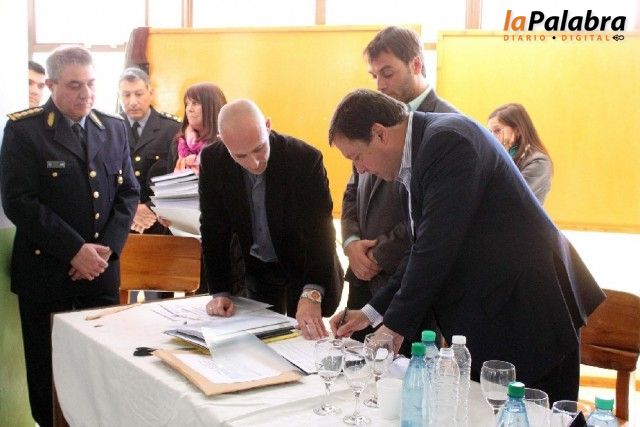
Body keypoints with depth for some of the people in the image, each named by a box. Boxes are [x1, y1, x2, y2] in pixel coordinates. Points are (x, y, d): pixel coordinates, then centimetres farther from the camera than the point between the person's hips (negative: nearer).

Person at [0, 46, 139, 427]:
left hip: (102, 269, 4)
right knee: (48, 372, 8)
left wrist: (107, 247, -8)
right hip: (45, 271, -3)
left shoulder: (114, 129, 9)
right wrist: (75, 250, -17)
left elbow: (128, 192, 7)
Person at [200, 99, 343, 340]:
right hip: (257, 270, 3)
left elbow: (320, 232, -30)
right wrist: (220, 292, -15)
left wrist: (311, 295, -43)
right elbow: (214, 231, -8)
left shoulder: (306, 159, -26)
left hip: (304, 267, -3)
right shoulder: (212, 161, -16)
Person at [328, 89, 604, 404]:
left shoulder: (447, 140, -18)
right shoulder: (414, 159, 11)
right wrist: (372, 312, 9)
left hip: (525, 309, -9)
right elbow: (423, 250, 14)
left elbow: (438, 247, -22)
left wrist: (395, 324, -13)